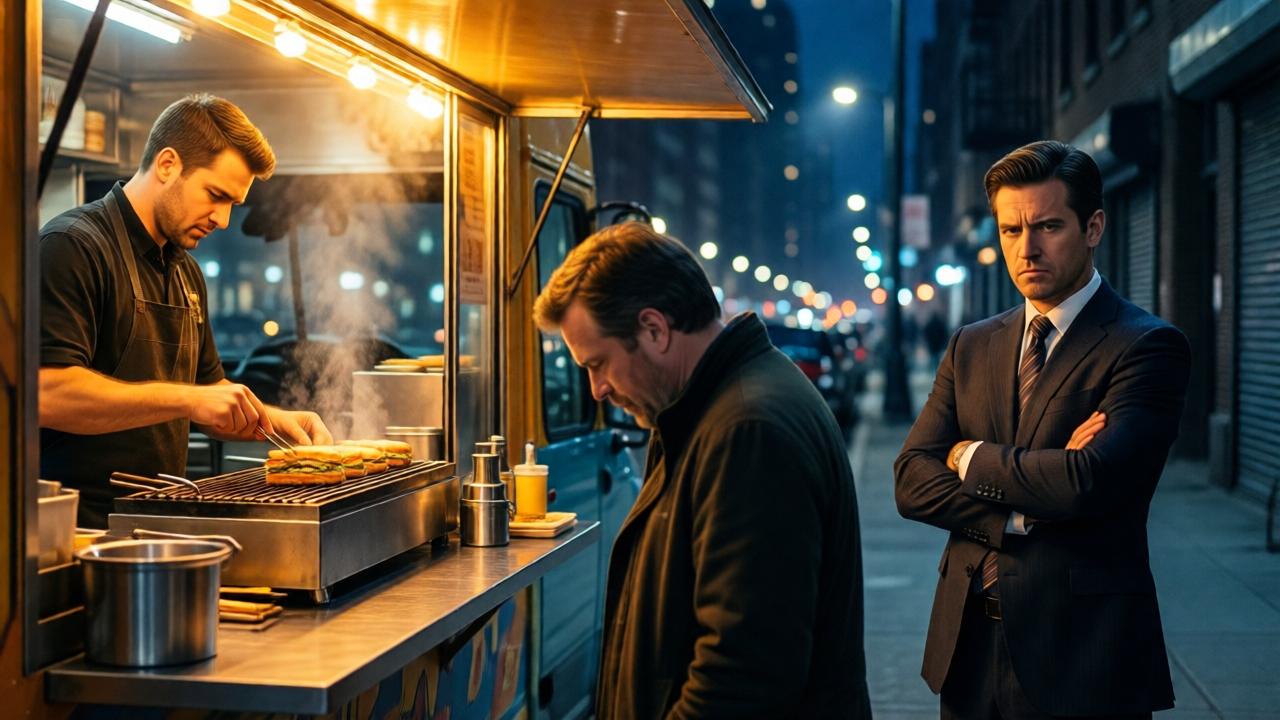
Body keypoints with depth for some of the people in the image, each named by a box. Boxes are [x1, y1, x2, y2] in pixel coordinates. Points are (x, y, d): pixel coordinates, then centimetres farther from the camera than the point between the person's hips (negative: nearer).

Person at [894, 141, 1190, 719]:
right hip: (969, 646, 5)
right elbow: (911, 481, 0)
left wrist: (974, 457, -8)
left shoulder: (1147, 346, -9)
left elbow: (1091, 483, -23)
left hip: (1080, 650, -5)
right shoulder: (972, 346, 9)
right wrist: (1023, 511, -15)